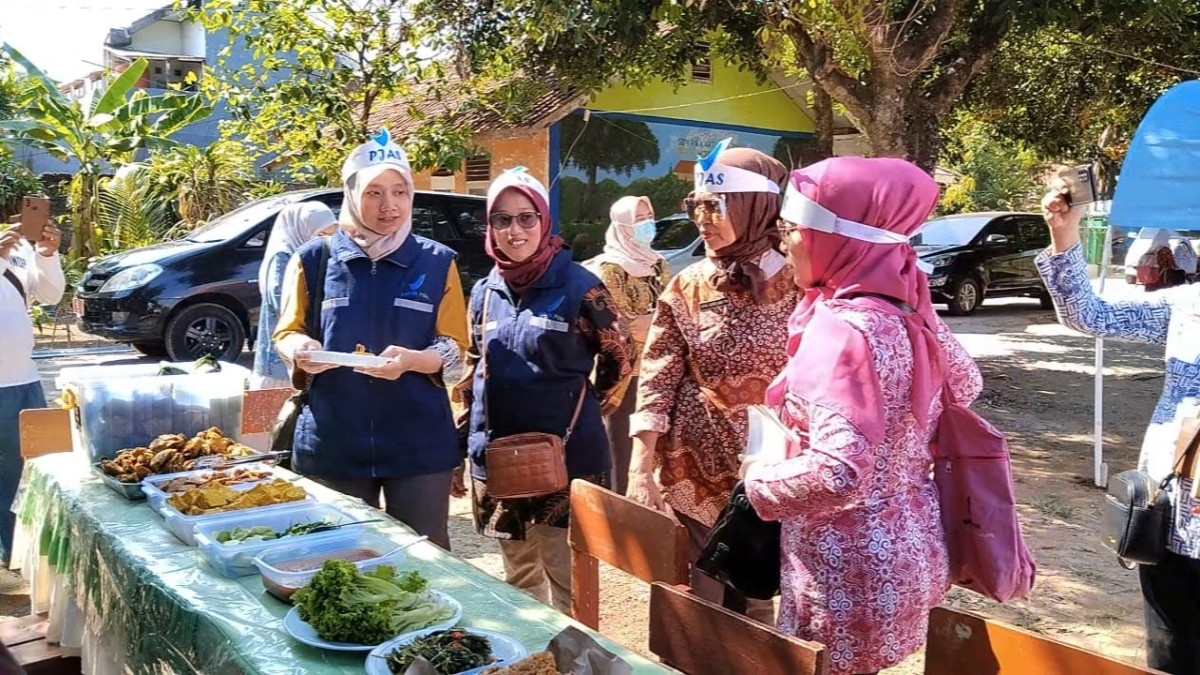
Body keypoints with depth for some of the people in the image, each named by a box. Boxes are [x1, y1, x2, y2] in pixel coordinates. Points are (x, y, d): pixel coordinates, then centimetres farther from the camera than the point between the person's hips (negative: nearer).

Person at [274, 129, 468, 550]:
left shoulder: (437, 262, 2)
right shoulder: (314, 259, 3)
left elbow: (454, 348, 1)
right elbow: (286, 333, 8)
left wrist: (411, 360, -20)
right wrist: (302, 351, -16)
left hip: (419, 443, -1)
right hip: (332, 443, 1)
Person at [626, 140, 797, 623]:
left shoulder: (795, 285, -4)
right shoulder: (686, 289, -1)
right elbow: (655, 385, -2)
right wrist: (640, 471, -7)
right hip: (696, 471, 1)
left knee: (760, 605, 13)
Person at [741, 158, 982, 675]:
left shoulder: (846, 328, -25)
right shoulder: (906, 309, 1)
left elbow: (837, 475, -32)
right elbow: (965, 385, 19)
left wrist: (758, 480, -16)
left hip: (847, 565, -8)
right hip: (898, 549, 8)